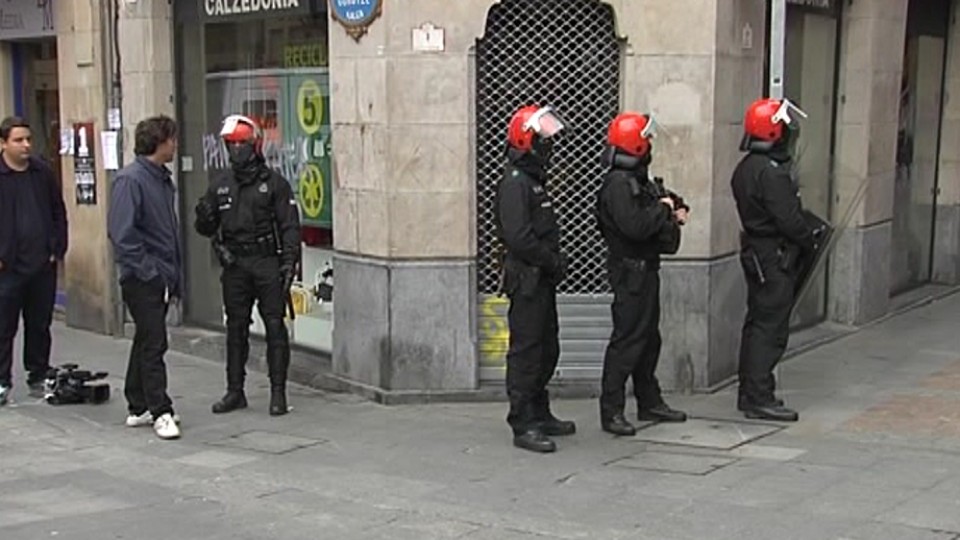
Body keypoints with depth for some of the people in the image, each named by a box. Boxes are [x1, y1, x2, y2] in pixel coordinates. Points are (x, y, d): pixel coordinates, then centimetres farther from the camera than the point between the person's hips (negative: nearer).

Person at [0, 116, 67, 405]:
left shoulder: (43, 173, 6)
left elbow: (59, 214, 12)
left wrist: (58, 250, 4)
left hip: (43, 265, 3)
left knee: (40, 325, 11)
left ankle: (39, 378, 22)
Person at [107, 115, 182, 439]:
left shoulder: (162, 179, 13)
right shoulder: (131, 179, -14)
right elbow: (121, 233, -20)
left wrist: (176, 278, 15)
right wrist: (148, 269, -18)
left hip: (162, 277, 9)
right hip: (142, 279, -9)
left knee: (147, 341, 15)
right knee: (154, 343, -7)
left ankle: (138, 407, 24)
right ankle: (160, 413, -2)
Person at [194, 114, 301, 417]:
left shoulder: (274, 183, -1)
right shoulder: (221, 186, 12)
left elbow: (290, 226, -4)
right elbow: (205, 227, 15)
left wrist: (289, 262, -14)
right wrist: (204, 216, -9)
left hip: (267, 263, -4)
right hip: (234, 264, 4)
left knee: (275, 328, -3)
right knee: (235, 329, 9)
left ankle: (278, 393, 3)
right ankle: (235, 391, 17)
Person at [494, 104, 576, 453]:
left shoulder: (532, 180, 17)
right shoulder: (515, 183, -16)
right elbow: (519, 238, -24)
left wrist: (555, 262, 7)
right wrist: (554, 262, -15)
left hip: (541, 280, 10)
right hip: (526, 280, -10)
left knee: (547, 349, 16)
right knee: (526, 352, -6)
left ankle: (540, 414, 27)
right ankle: (523, 425, -1)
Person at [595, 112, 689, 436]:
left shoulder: (639, 180, 13)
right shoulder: (618, 184, -18)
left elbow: (666, 197, 27)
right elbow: (635, 226, -29)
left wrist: (677, 209, 5)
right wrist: (663, 210, -14)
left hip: (646, 268, 10)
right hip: (630, 271, -10)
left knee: (649, 337, 16)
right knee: (627, 339, -8)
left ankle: (649, 402, 27)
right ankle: (611, 412, -3)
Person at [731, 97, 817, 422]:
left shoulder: (745, 168, 12)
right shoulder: (771, 172, -20)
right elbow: (788, 218, -21)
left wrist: (803, 236, 14)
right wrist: (809, 242, -4)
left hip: (755, 252, 10)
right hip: (775, 257, -10)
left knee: (757, 325, 15)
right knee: (771, 328, -6)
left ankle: (749, 393, 21)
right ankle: (759, 399, -4)